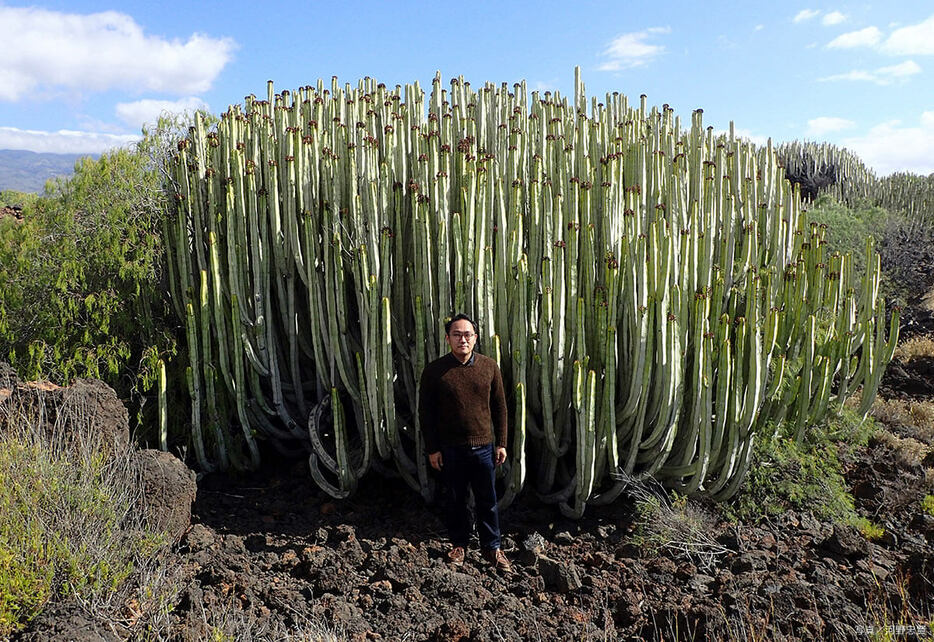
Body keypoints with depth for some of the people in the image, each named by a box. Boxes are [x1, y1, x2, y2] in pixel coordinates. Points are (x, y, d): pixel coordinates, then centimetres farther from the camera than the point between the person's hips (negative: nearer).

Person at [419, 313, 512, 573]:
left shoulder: (489, 367, -3)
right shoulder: (434, 371, -8)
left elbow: (499, 407, 4)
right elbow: (425, 411, -3)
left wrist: (501, 443, 3)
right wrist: (432, 449, -4)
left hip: (483, 446, 1)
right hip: (450, 448, -1)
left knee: (488, 501, 12)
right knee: (456, 499, 15)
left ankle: (491, 548, 29)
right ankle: (459, 544, 35)